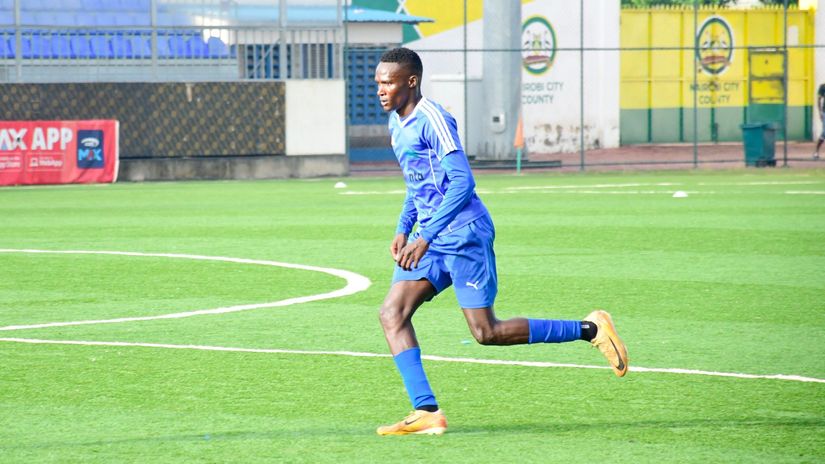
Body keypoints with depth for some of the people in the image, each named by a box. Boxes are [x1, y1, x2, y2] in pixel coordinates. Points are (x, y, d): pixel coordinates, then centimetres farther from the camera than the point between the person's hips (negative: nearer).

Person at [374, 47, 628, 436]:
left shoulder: (433, 120, -15)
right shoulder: (396, 123, 14)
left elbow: (462, 182, -21)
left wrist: (425, 238, -24)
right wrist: (403, 230, 15)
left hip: (463, 234, -9)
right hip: (429, 238, 9)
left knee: (486, 332, -7)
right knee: (391, 313, -7)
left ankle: (590, 330, 6)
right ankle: (426, 412, -10)